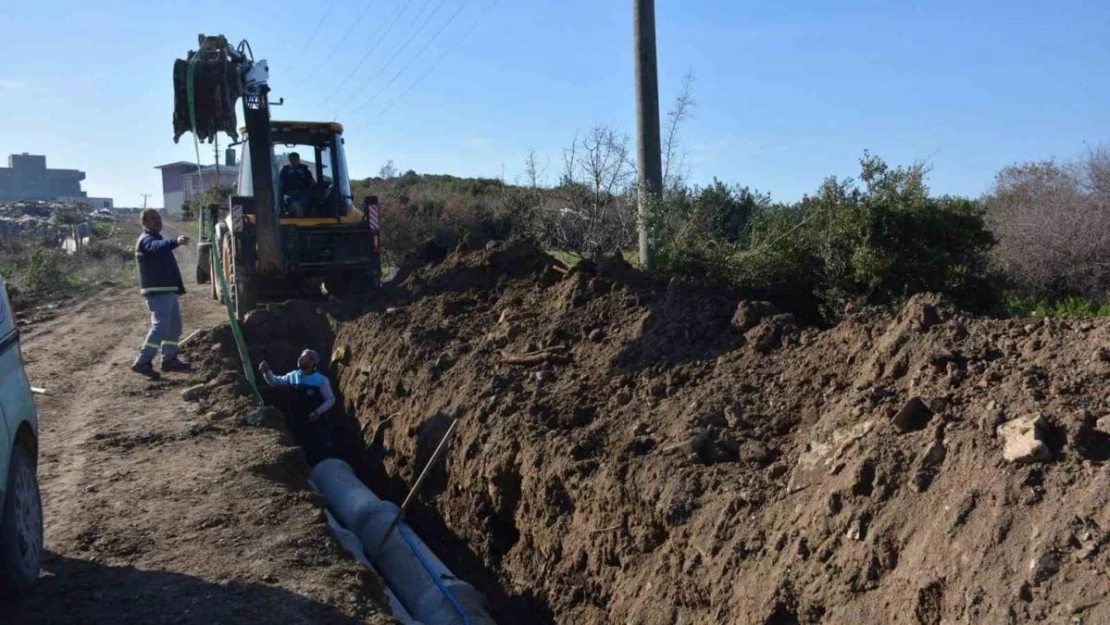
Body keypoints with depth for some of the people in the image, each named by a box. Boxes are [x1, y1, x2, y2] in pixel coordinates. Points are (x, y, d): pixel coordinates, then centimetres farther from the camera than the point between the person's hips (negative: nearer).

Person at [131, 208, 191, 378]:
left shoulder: (156, 238, 21)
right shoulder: (146, 240, -12)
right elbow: (158, 247, -36)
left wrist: (179, 286, 32)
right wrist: (176, 242, -58)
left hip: (167, 289, 10)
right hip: (157, 291, -10)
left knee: (174, 325, 14)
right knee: (160, 326, -16)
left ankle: (169, 360, 21)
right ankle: (142, 362, -13)